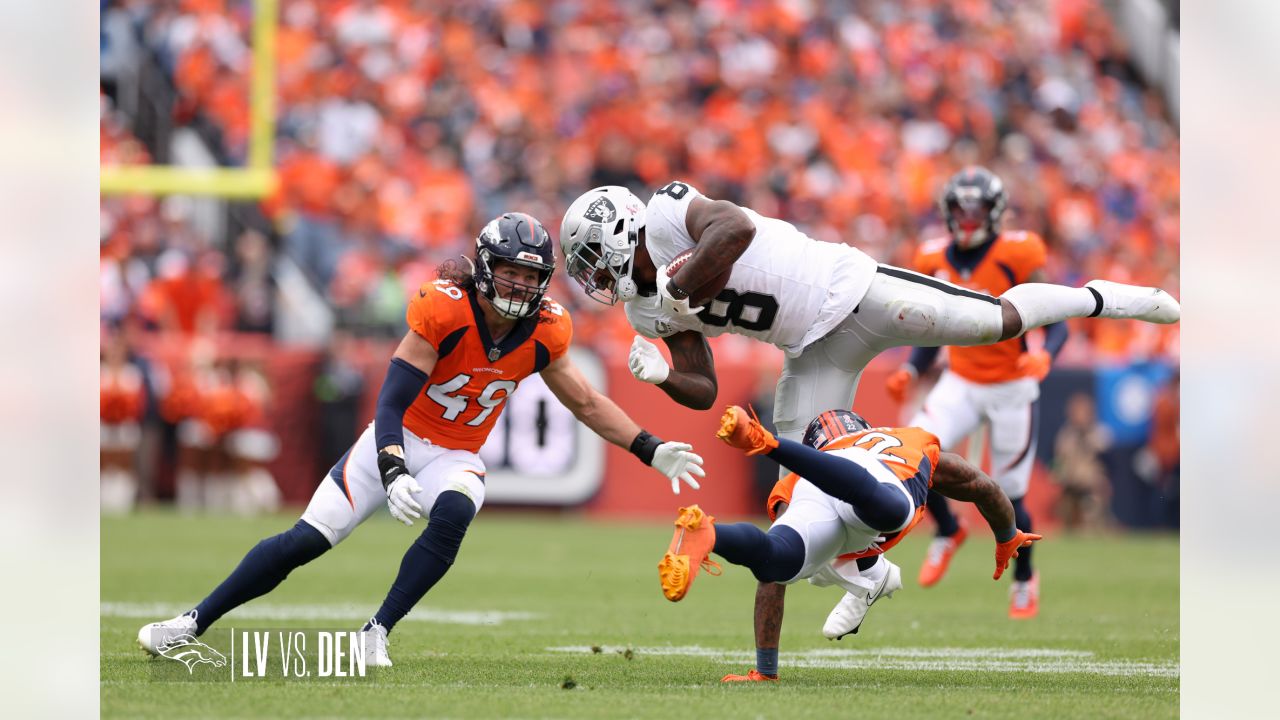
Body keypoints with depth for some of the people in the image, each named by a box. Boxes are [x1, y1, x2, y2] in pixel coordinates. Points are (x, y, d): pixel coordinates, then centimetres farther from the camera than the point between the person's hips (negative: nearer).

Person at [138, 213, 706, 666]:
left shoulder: (542, 332, -8)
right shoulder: (445, 309, -22)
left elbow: (586, 403, 7)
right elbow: (391, 403, -25)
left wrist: (653, 452, 2)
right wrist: (394, 474, -39)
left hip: (455, 459, 3)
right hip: (399, 443, -3)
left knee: (453, 514, -33)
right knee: (307, 540, -8)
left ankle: (377, 633, -24)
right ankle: (195, 622, 6)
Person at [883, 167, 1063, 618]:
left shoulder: (1016, 257, -14)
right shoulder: (936, 262, 0)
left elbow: (1056, 324, -11)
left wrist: (1044, 356, -31)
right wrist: (910, 372, -2)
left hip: (1011, 389, -4)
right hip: (960, 385, 4)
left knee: (1008, 497, 1)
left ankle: (1024, 579, 30)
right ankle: (947, 532, 9)